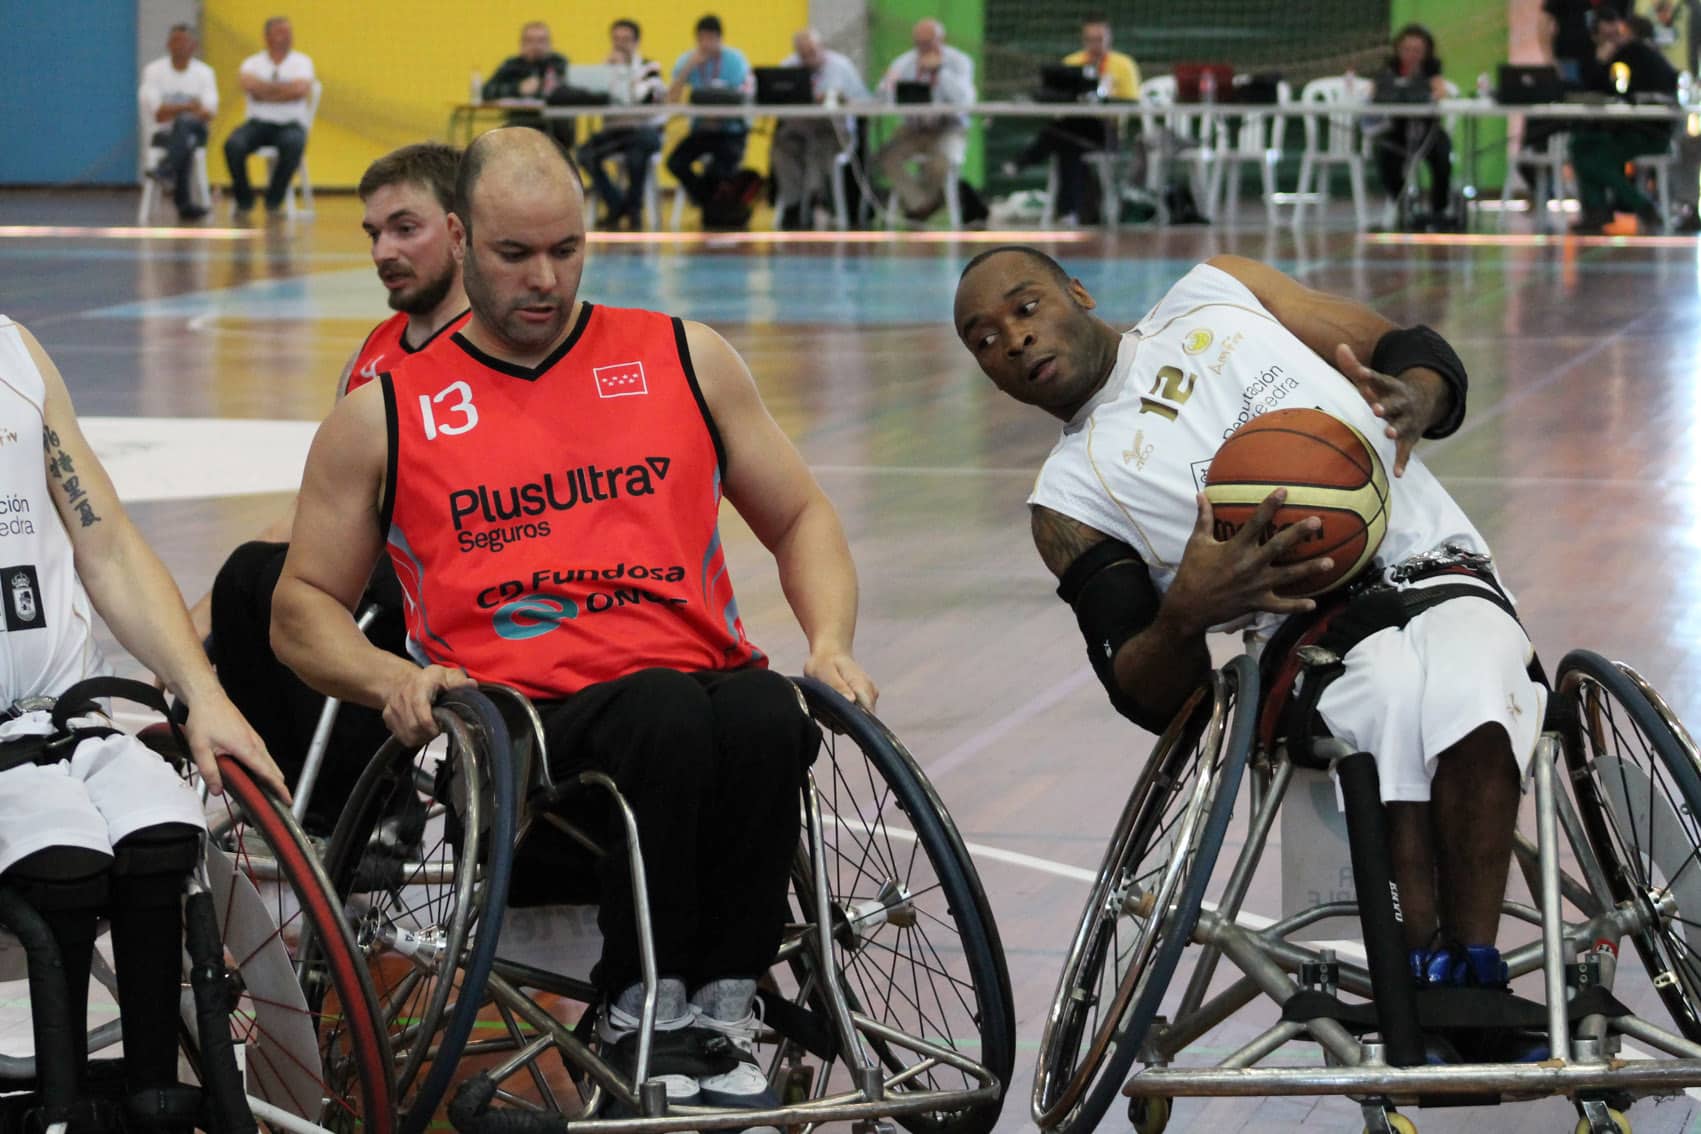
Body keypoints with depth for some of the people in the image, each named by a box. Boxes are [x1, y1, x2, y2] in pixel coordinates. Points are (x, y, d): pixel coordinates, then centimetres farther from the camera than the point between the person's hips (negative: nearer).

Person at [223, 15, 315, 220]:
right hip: (258, 123, 1)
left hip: (291, 124, -1)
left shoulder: (301, 62, 7)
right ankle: (243, 201, -9)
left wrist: (264, 92, -8)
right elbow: (249, 85, -13)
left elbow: (300, 90, -13)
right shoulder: (253, 63, 11)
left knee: (293, 144, -38)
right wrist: (283, 88, -6)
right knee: (233, 145, -31)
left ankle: (274, 201, -17)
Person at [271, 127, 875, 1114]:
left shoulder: (685, 360, 17)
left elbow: (800, 517, 25)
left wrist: (831, 644, 5)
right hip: (524, 725, -2)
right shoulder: (385, 418, 13)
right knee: (665, 713, -36)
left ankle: (722, 1003, -20)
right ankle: (643, 1012, -22)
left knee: (769, 716, -35)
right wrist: (394, 679, -3)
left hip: (709, 683, 2)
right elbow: (304, 606, 18)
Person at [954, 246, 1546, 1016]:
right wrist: (1185, 615, -21)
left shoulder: (1217, 294, 18)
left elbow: (1418, 353, 19)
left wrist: (1416, 400, -6)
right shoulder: (1071, 497, 11)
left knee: (1462, 682, -36)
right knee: (1398, 689, -38)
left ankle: (1473, 974, -35)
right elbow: (1151, 699, 2)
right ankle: (1431, 980, -37)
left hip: (1438, 568, 2)